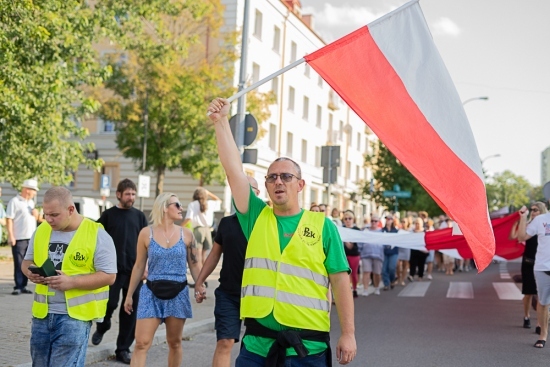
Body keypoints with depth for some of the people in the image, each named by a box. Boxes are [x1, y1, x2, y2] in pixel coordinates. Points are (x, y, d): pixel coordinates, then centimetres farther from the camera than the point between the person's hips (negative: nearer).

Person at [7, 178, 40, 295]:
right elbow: (9, 219, -11)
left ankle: (23, 286, 13)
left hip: (31, 238, 7)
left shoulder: (31, 202, 16)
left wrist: (36, 214, 2)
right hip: (19, 238, -7)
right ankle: (18, 287, 0)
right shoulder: (15, 201, -6)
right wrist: (11, 236, -17)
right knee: (18, 263, -4)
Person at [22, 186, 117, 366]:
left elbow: (108, 276, -12)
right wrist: (30, 272, -6)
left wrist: (71, 282, -23)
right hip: (42, 313, 6)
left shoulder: (97, 235, -10)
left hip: (75, 314, -6)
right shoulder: (41, 231, 7)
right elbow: (27, 261, 19)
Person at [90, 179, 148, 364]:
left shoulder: (139, 216, 8)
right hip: (112, 269, -2)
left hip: (134, 270, 2)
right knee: (110, 303, -5)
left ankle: (123, 349, 13)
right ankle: (102, 328, 29)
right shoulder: (108, 215, 1)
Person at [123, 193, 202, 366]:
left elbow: (194, 265, 6)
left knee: (174, 342, 11)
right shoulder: (146, 233, -2)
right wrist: (129, 295, 7)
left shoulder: (186, 234, 1)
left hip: (178, 294, 1)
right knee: (142, 343, -7)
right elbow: (139, 266, 5)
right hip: (152, 293, -1)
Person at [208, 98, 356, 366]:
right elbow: (233, 170, -1)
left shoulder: (323, 225, 3)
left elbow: (340, 280, 1)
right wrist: (221, 122, -8)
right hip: (257, 343, 2)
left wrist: (348, 334, -4)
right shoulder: (256, 217, 8)